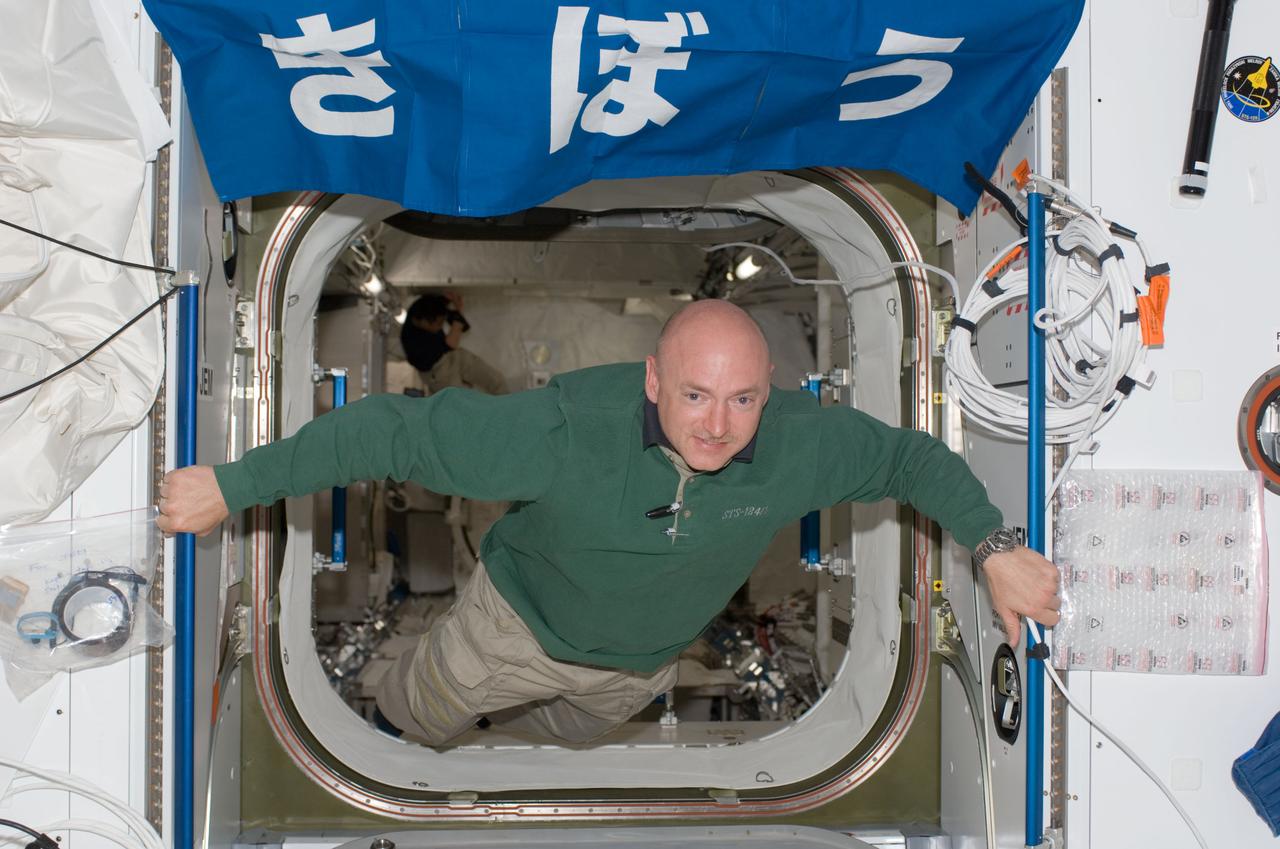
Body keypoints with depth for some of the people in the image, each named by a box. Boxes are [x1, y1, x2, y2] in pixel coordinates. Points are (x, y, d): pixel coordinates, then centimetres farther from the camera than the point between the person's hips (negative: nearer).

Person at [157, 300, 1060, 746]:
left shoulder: (802, 442, -33)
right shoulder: (563, 431, -43)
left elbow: (910, 456, -14)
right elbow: (397, 429, -39)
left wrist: (996, 548, -25)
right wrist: (233, 484, -38)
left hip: (644, 661, 4)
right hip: (524, 623, -3)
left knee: (577, 728, 37)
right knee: (427, 719, 27)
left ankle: (512, 711, 74)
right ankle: (389, 695, 65)